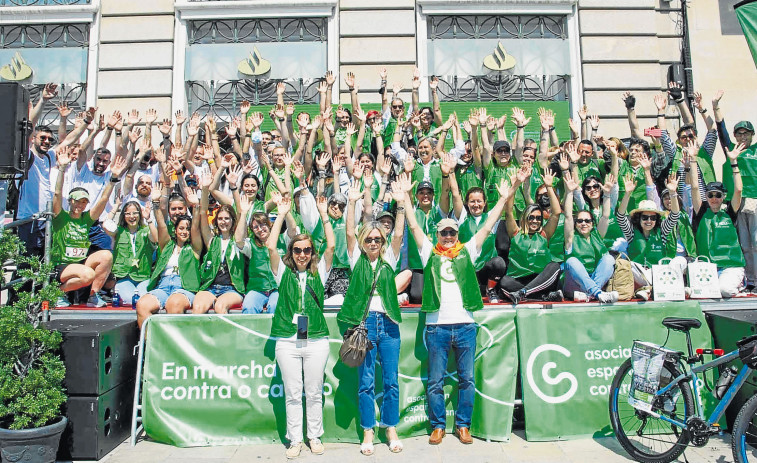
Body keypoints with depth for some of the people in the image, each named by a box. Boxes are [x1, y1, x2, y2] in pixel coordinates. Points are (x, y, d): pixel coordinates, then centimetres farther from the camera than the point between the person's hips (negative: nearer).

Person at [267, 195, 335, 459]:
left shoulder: (319, 272, 7)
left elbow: (331, 246, -3)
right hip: (287, 341, 0)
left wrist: (323, 214, -3)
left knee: (314, 392, 10)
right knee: (293, 394, 7)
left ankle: (314, 436, 26)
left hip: (316, 340, 0)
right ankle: (295, 440, 21)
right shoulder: (283, 272, 6)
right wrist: (282, 214, -4)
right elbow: (271, 246, -4)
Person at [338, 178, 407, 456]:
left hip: (388, 323, 1)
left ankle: (391, 429, 21)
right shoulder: (357, 259, 6)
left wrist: (401, 204, -14)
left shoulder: (389, 259, 9)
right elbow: (349, 233, -6)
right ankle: (368, 432, 17)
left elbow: (399, 234, -4)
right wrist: (352, 202, -16)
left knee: (391, 381, 7)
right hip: (364, 323, -1)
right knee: (366, 382, 6)